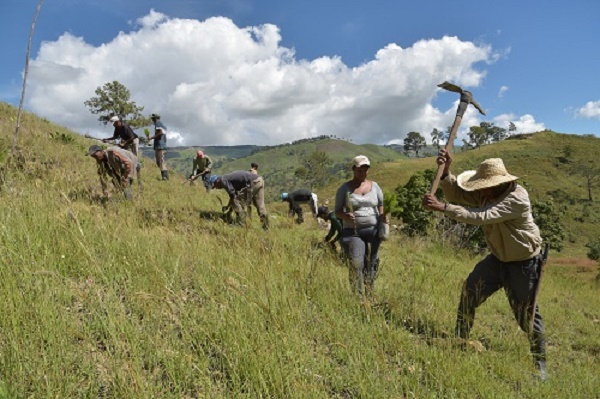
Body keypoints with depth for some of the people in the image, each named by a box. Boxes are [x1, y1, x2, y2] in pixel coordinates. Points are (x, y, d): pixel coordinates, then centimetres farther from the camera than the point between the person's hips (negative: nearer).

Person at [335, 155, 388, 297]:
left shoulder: (375, 186, 9)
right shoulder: (344, 188, 2)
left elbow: (381, 206, 16)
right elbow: (337, 211, 4)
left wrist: (384, 217, -6)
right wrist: (345, 215, -19)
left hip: (373, 230, 3)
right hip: (353, 232, -3)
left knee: (371, 264, 4)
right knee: (356, 264, -14)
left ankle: (369, 295, 15)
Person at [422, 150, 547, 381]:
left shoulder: (516, 198, -31)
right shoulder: (485, 194, -7)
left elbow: (481, 217, -41)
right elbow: (455, 193, -7)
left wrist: (442, 208, -44)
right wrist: (445, 172, -27)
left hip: (524, 262, -7)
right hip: (498, 257, 7)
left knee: (526, 314, 1)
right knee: (470, 290, 2)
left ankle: (539, 364, 20)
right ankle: (460, 340, 16)